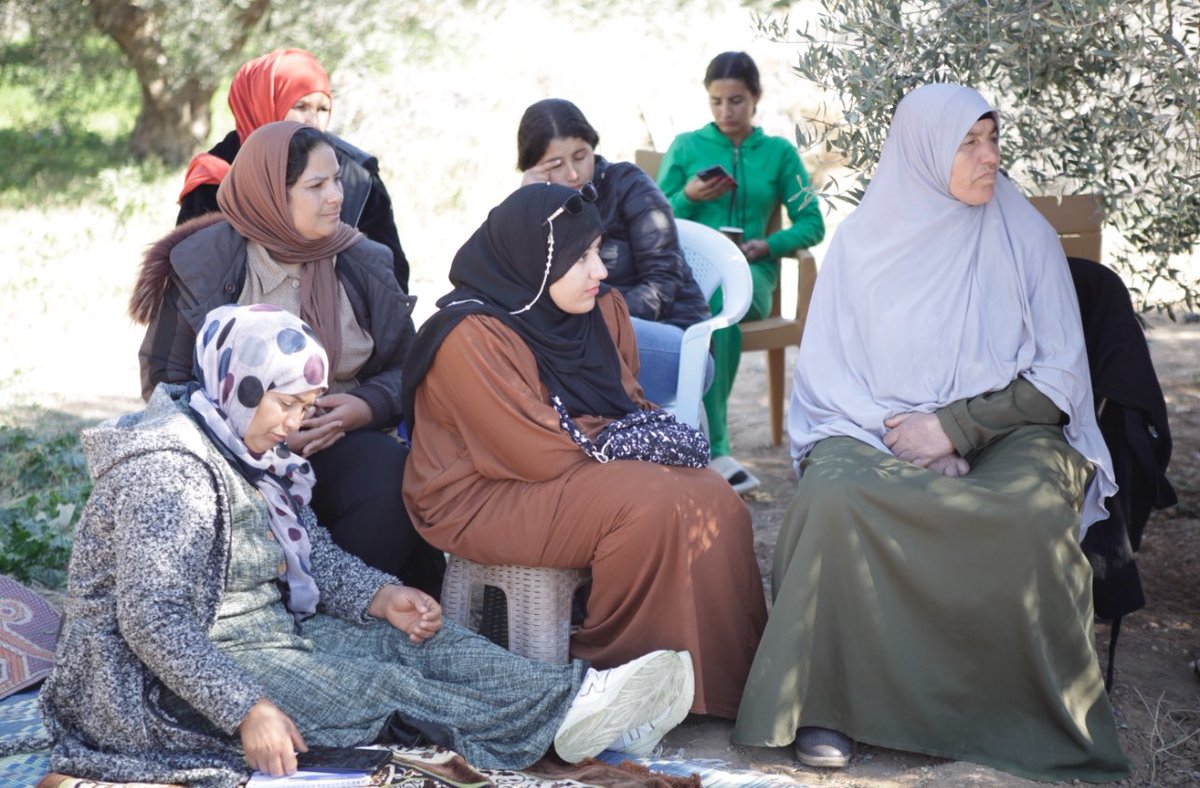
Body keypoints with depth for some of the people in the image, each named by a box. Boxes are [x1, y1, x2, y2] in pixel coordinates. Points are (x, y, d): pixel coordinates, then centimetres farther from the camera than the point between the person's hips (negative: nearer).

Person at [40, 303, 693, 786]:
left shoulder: (247, 451, 9)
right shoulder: (169, 471, -22)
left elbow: (311, 551, 15)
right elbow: (152, 619, -28)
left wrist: (379, 597, -4)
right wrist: (246, 709, -32)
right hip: (183, 673, -10)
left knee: (417, 642, -7)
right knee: (380, 684, -21)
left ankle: (575, 698, -21)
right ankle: (560, 722, -22)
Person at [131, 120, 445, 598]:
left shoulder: (363, 265, 9)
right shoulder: (202, 265, -1)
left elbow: (406, 367, 14)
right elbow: (165, 380, -1)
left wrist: (366, 406, -11)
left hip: (343, 441, 3)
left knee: (396, 482, -30)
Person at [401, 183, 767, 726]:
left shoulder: (602, 309, 5)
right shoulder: (470, 338, -19)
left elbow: (631, 407, 12)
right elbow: (541, 455, -21)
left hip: (584, 474, 8)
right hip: (484, 498, -8)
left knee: (716, 503, -14)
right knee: (653, 506, -28)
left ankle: (727, 678, -7)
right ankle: (615, 670, -11)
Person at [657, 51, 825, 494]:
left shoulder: (779, 153, 14)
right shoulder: (685, 147, 14)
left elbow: (811, 225, 9)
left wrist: (767, 245, -8)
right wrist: (687, 198, -7)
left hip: (751, 274, 0)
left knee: (721, 292, -39)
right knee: (719, 307, -39)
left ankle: (703, 442, -38)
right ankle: (716, 450, -42)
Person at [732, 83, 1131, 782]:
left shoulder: (1026, 237, 6)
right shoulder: (863, 240, 7)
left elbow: (1059, 376, 2)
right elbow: (828, 370, 5)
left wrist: (954, 427, -11)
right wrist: (900, 435, -12)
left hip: (1005, 431, 0)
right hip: (876, 428, 1)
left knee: (1034, 510, -35)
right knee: (835, 495, -34)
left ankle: (1027, 714, -20)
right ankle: (825, 702, -23)